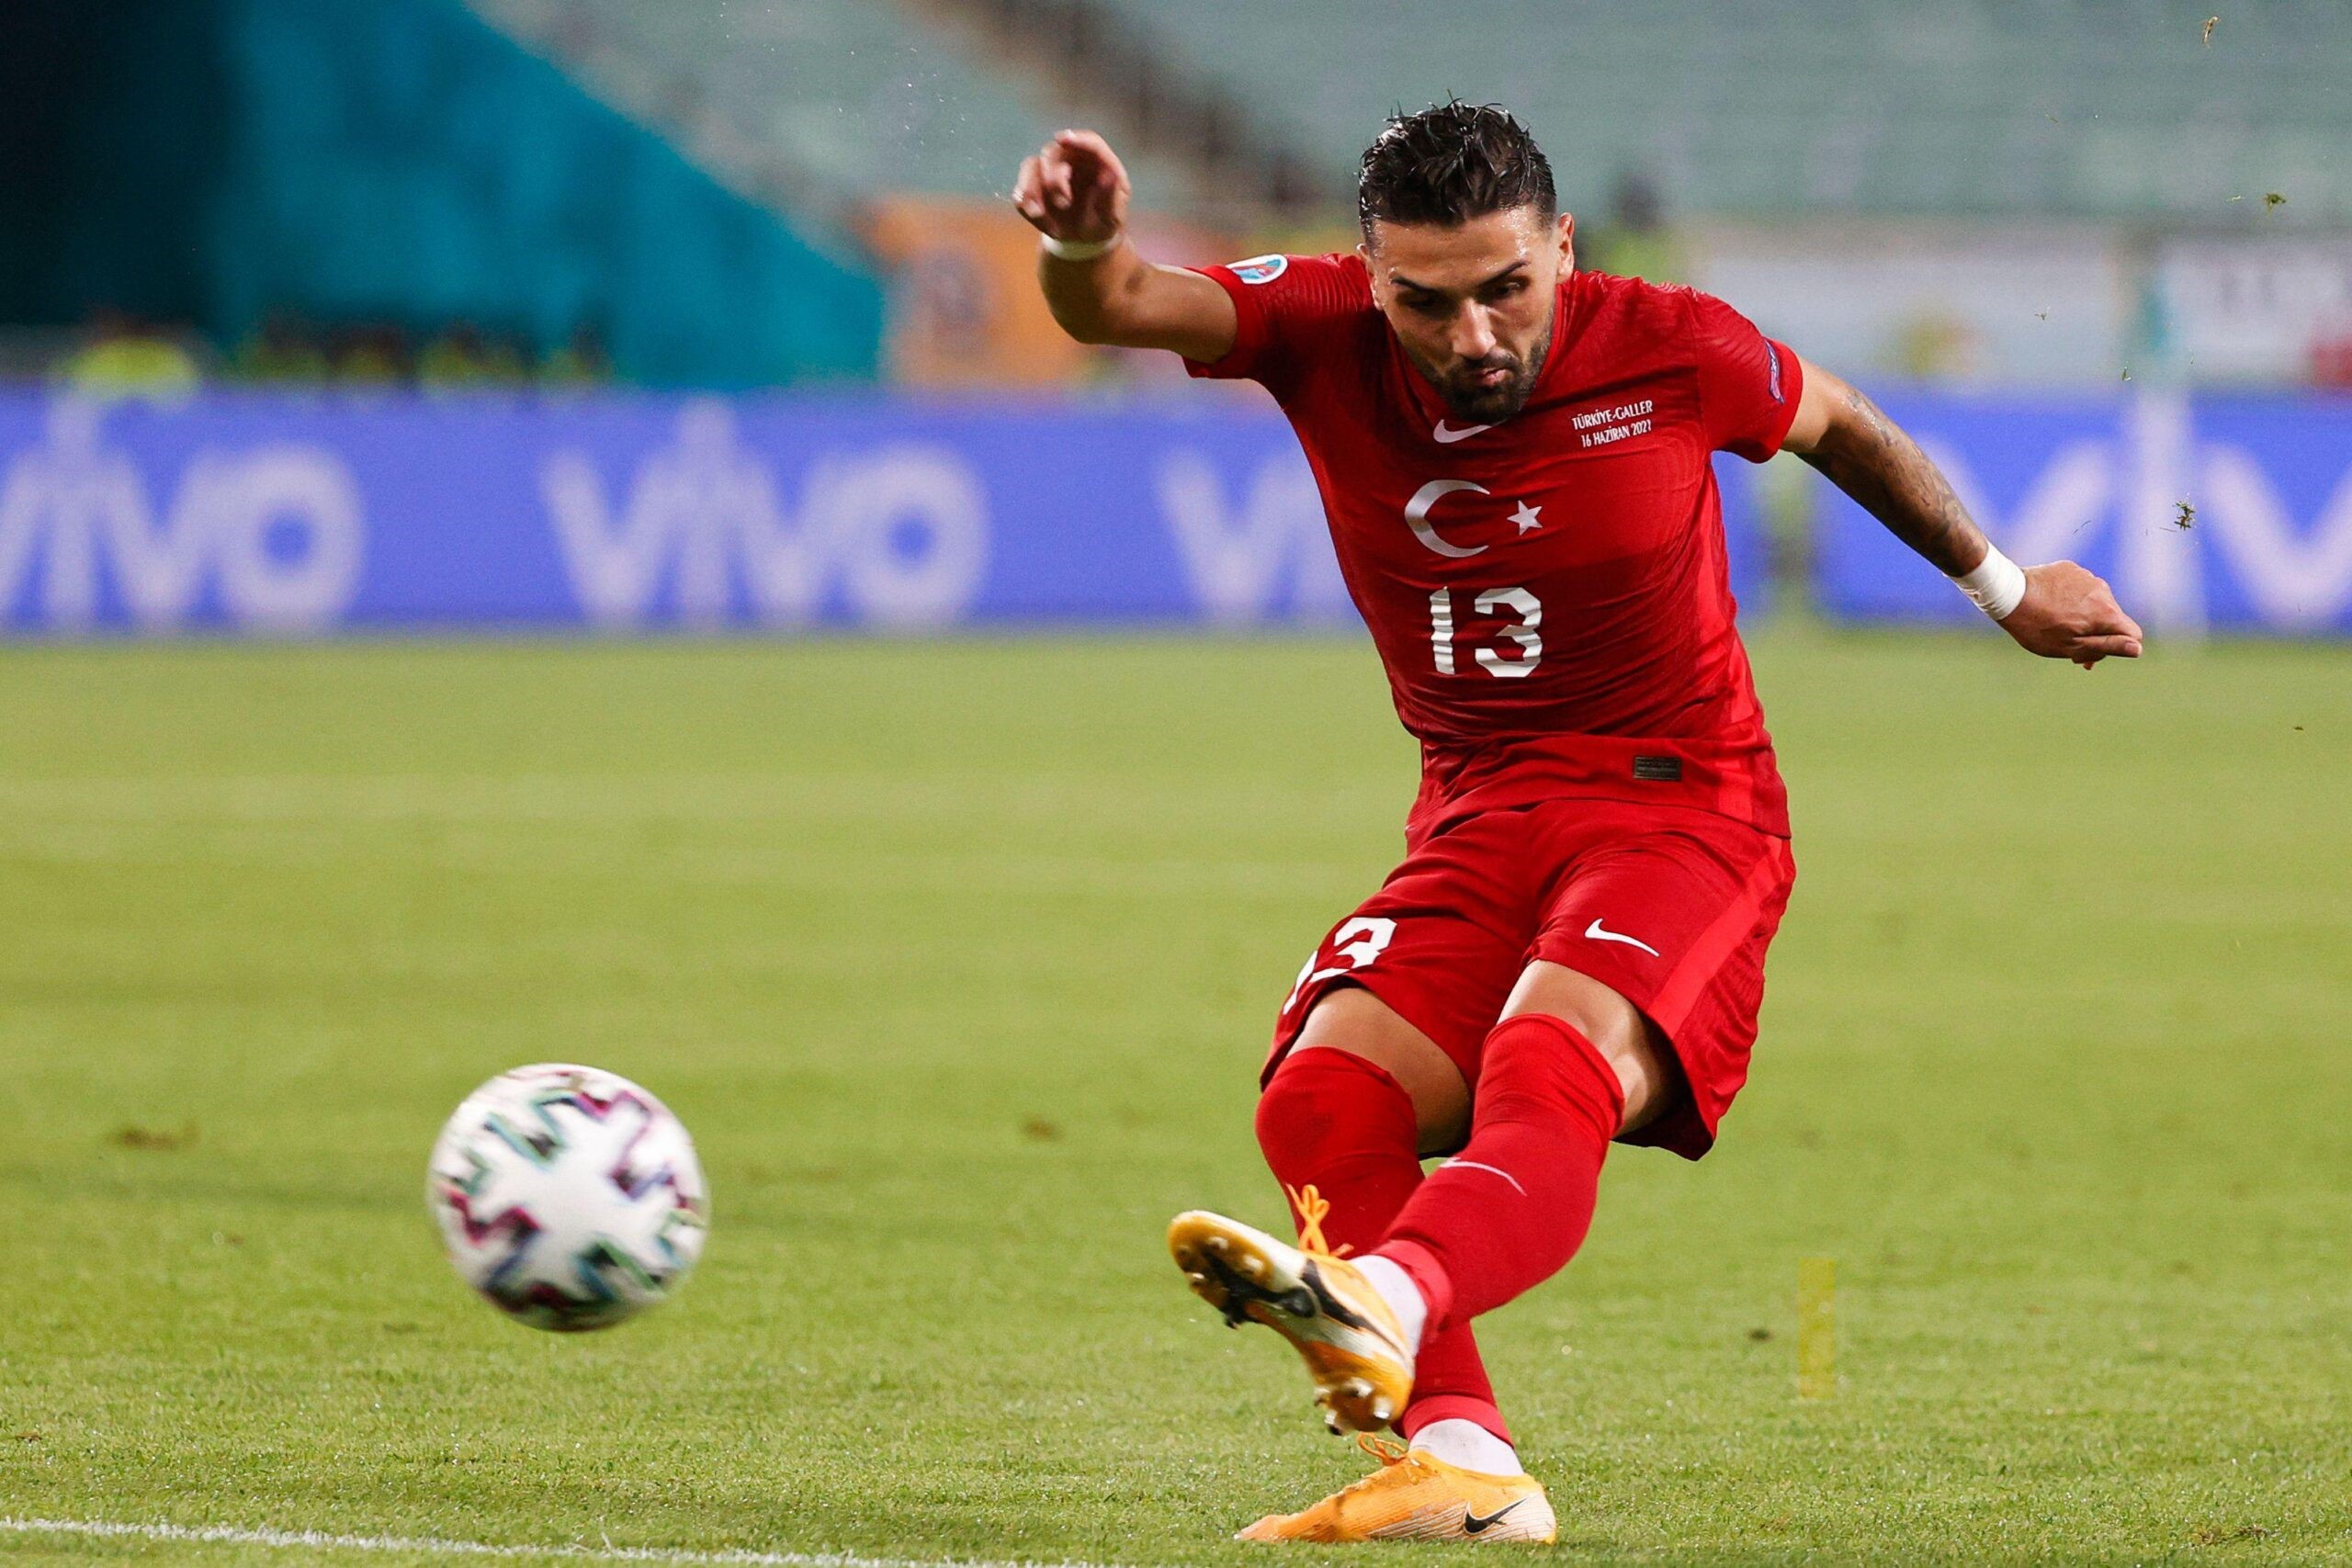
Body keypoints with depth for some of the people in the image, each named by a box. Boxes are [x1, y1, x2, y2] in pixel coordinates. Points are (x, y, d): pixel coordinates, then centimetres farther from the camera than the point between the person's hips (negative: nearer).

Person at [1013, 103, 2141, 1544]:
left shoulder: (1672, 352, -8)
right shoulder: (1326, 333, -5)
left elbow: (1842, 428, 12)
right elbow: (1117, 307, -19)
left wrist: (2006, 586, 24)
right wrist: (1084, 245, -44)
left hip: (1683, 801, -4)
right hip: (1480, 814, 4)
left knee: (1547, 1074, -34)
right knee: (1324, 1102, -21)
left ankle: (1385, 1297, -62)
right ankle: (1460, 1459, -26)